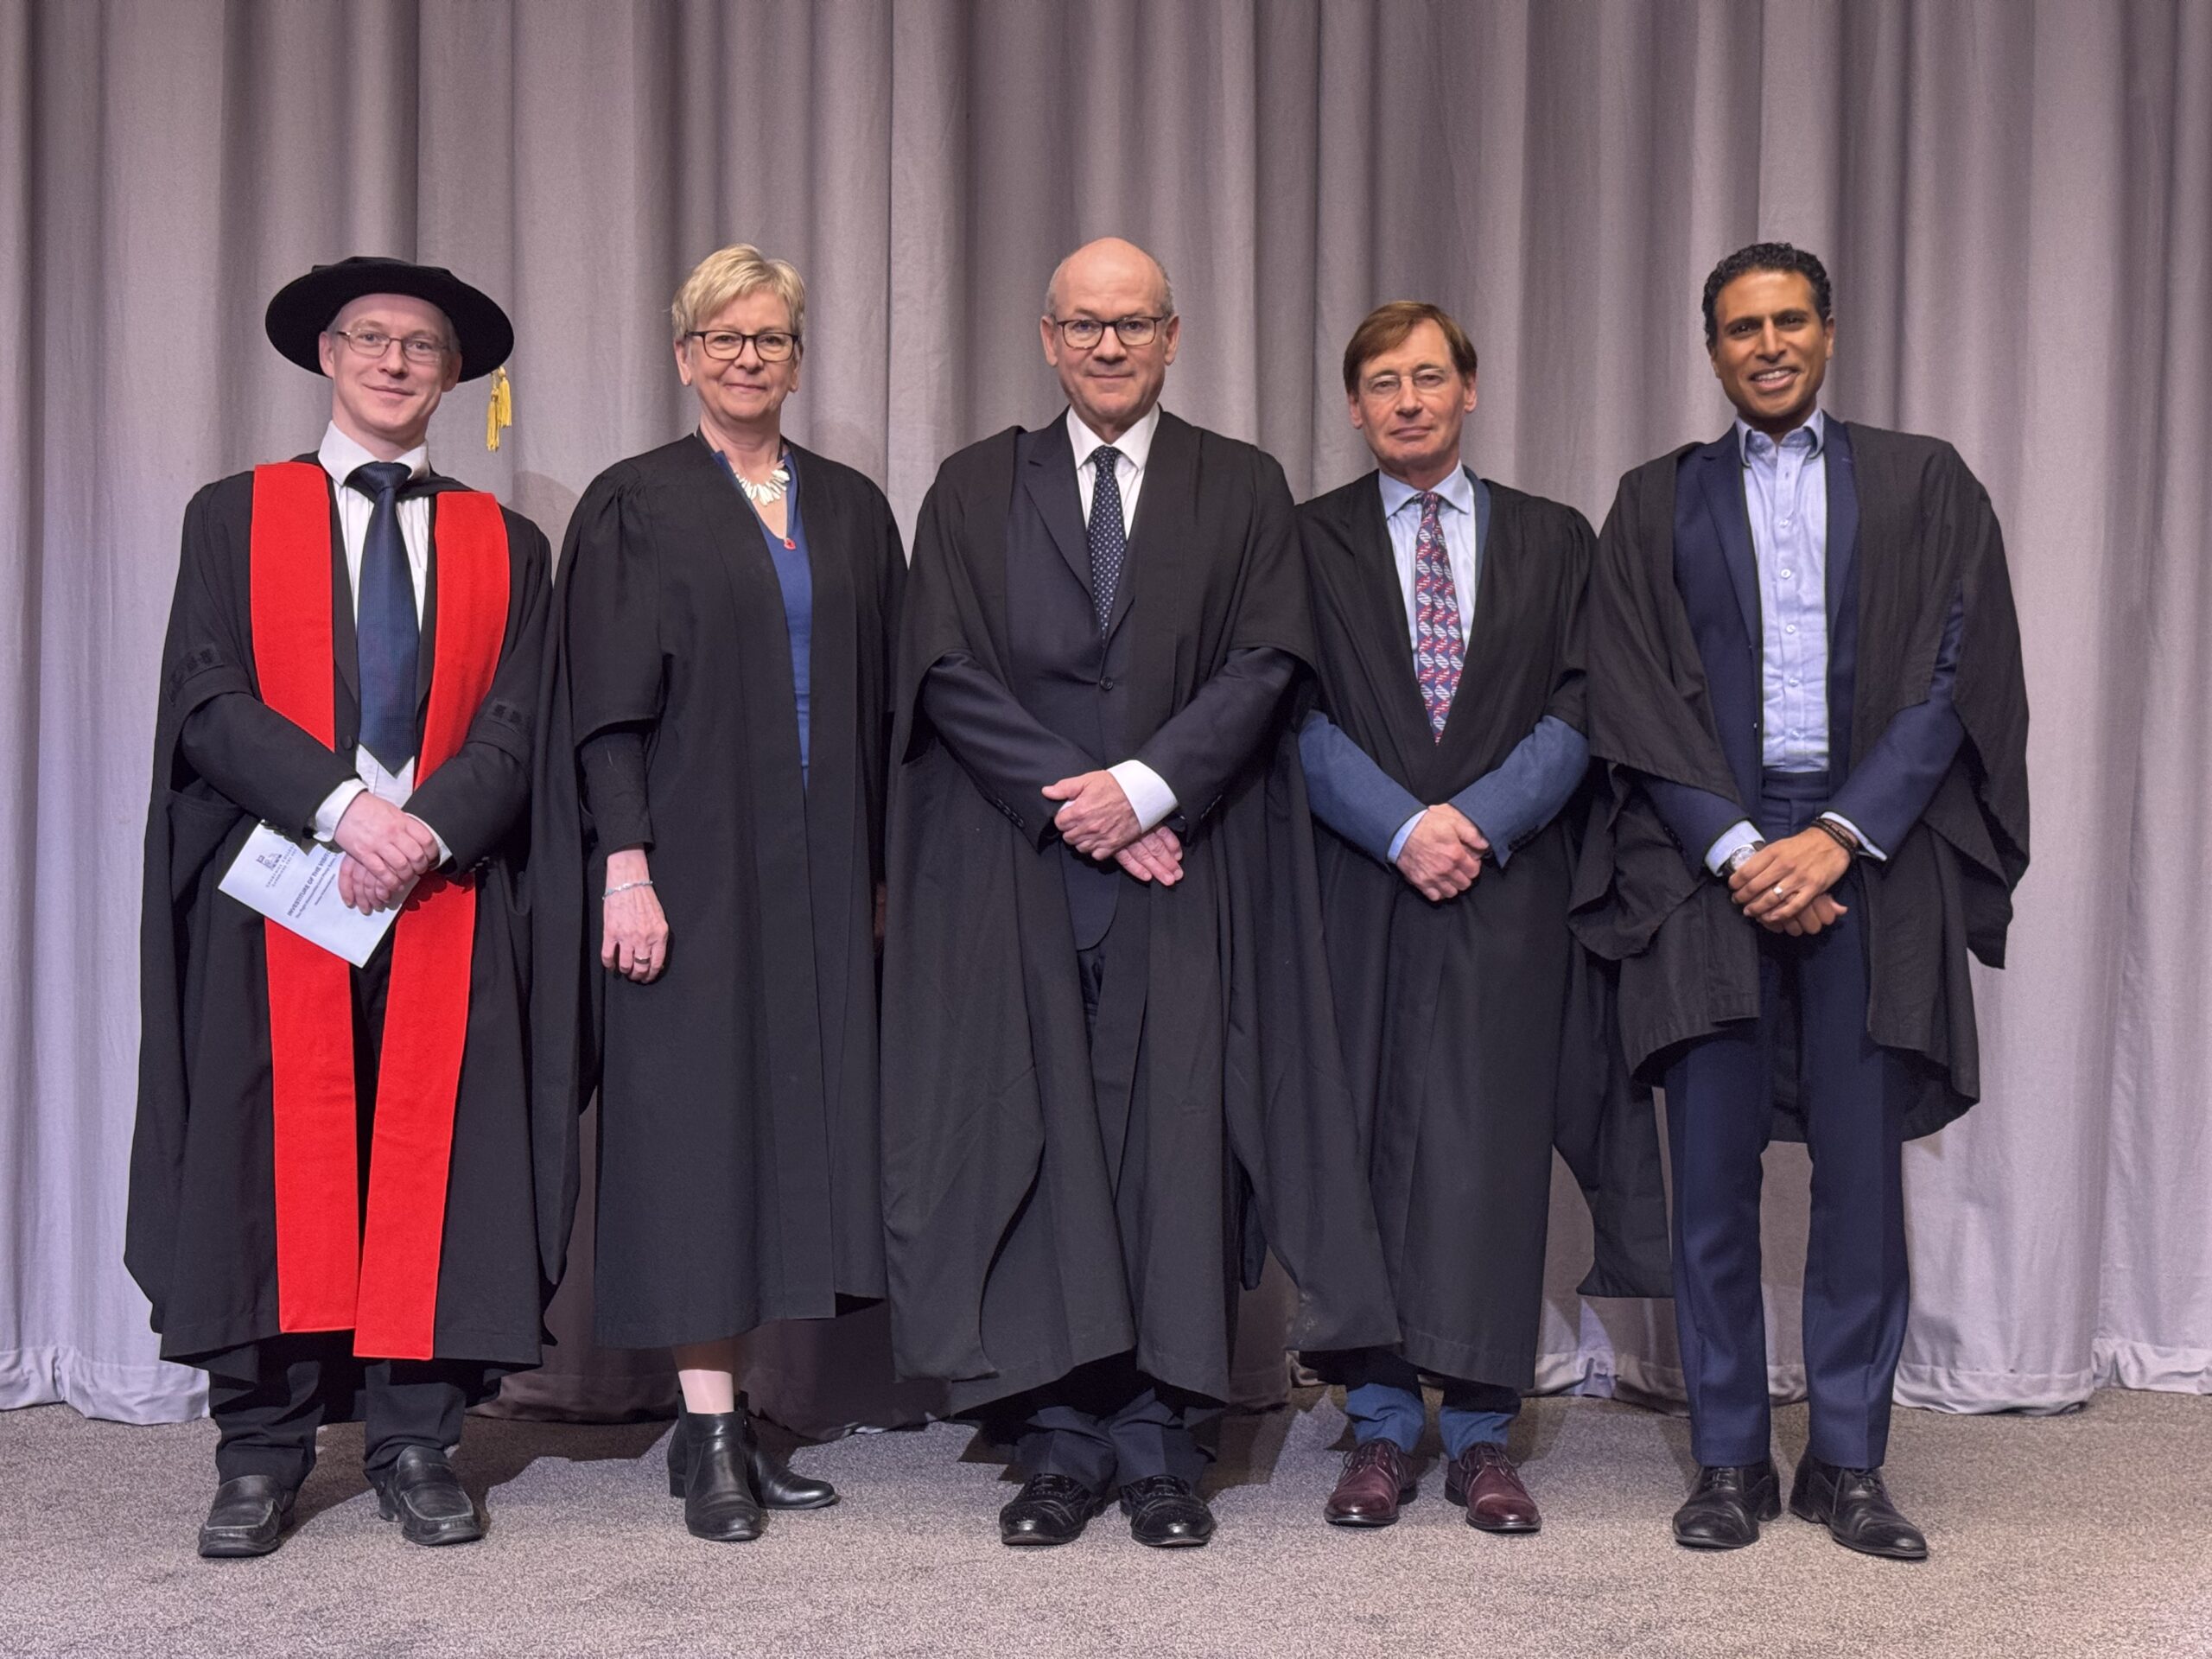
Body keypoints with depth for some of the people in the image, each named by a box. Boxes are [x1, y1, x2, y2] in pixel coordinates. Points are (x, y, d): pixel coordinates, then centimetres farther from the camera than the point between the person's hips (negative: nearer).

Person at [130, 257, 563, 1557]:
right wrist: (344, 808, -15)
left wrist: (426, 829, -14)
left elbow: (518, 728, 4)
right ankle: (263, 1448, 6)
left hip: (449, 892, 1)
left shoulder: (506, 545, 13)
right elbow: (209, 701, -2)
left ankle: (416, 1440, 7)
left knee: (434, 1156, 0)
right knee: (273, 1154, -2)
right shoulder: (234, 518, 10)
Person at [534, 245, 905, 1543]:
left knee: (796, 1112, 4)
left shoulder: (852, 509, 13)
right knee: (697, 1119, -4)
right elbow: (607, 708, -5)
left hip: (820, 876, 5)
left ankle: (736, 1412, 12)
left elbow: (884, 696, 13)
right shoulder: (634, 507, 1)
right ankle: (710, 1433, 0)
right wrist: (627, 866, -14)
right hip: (692, 863, -4)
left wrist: (884, 864, 7)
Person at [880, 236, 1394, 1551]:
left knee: (1179, 1137, -2)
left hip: (1187, 872, 0)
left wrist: (1144, 785, -12)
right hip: (1019, 874, 1)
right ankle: (1061, 1442, 7)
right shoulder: (975, 492, 11)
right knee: (1034, 1139, 0)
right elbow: (949, 673, 1)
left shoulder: (1244, 491, 10)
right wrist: (1073, 804, -9)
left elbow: (1267, 664, 0)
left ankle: (1165, 1443, 5)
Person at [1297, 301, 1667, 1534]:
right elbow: (1298, 714, 1)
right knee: (1364, 1145, 1)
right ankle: (1383, 1427, 11)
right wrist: (1401, 828, -12)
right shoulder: (1307, 542, 10)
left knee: (1492, 1147, -1)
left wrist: (1478, 820, -10)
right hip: (1357, 890, 0)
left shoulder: (1555, 541, 12)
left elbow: (1580, 710, 3)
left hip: (1508, 892, 0)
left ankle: (1482, 1433, 8)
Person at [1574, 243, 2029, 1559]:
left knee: (1864, 1169, 1)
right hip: (1710, 863, 0)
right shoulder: (1658, 504, 11)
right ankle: (1732, 1463, 12)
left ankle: (1850, 1463, 12)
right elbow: (1635, 702, 3)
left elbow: (1955, 678, 0)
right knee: (1714, 1172, 1)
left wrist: (1839, 837, -11)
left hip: (1871, 865, 0)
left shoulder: (1924, 484, 10)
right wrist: (1737, 850, -9)